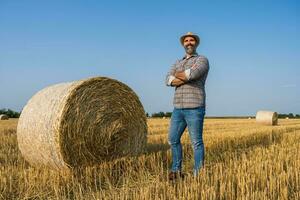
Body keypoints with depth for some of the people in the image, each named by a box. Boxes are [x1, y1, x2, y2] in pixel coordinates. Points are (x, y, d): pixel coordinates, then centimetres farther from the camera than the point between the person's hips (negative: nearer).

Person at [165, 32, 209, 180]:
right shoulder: (177, 63, 20)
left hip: (194, 108, -6)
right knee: (173, 139, 10)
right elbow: (168, 80, 1)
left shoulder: (202, 60, 1)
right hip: (178, 109, 7)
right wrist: (187, 77, -12)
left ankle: (198, 175, 5)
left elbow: (193, 74, -22)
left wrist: (177, 75, -3)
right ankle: (176, 171, 24)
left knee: (196, 142, -3)